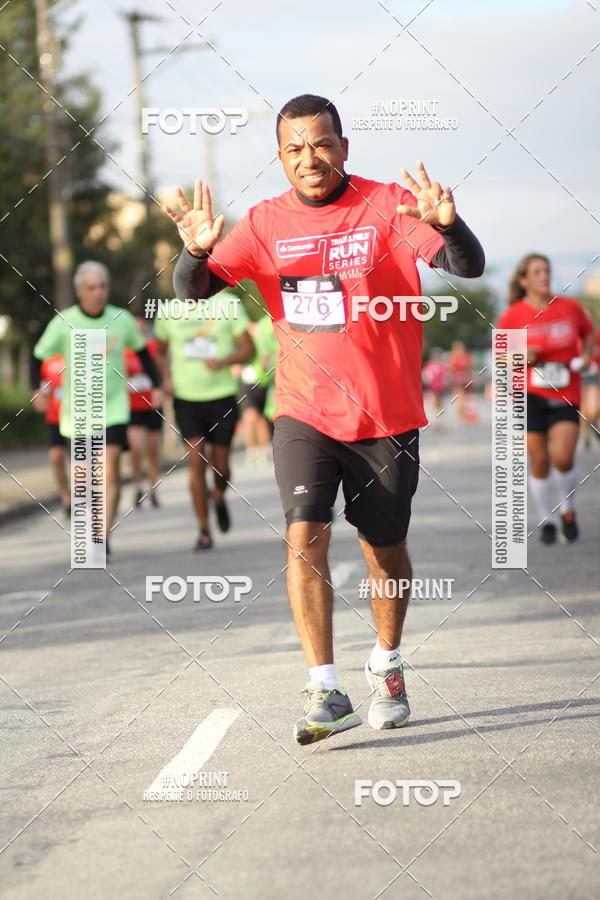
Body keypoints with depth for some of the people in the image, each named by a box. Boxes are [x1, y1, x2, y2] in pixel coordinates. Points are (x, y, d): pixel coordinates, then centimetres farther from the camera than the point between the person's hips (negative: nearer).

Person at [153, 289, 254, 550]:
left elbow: (248, 349, -2)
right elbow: (161, 350, 21)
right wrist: (167, 377, 2)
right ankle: (204, 531, -1)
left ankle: (219, 498, 39)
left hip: (222, 396, -1)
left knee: (221, 466, 3)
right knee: (196, 462, -9)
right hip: (186, 399, 1)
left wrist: (223, 362, -21)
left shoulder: (228, 305, -2)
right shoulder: (169, 312, 5)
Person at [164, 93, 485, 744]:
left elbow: (468, 268, -19)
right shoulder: (266, 223, 0)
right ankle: (325, 693, -14)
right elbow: (192, 291, -5)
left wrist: (447, 225, -41)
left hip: (387, 414, -1)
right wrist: (196, 252, -28)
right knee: (304, 536, -16)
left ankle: (386, 667, 35)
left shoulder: (389, 207, -8)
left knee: (384, 548, 11)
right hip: (304, 413, 1)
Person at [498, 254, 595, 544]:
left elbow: (588, 332, 21)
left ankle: (568, 510, 12)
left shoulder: (570, 307, 2)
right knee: (539, 461, 0)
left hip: (566, 397, 0)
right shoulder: (512, 316, -2)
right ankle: (547, 520, 19)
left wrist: (586, 356, 3)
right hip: (529, 396, 0)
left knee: (562, 457, -15)